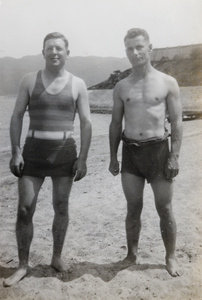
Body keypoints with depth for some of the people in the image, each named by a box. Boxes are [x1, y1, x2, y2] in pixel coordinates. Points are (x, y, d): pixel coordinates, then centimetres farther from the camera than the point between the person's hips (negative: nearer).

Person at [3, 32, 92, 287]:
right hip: (33, 150, 0)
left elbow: (86, 123, 2)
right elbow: (16, 117, 3)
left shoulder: (77, 84, 3)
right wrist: (15, 152, -6)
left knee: (61, 207, 8)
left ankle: (57, 257, 27)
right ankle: (23, 265, 16)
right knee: (25, 209, 0)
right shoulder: (29, 80, 3)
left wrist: (82, 158, -5)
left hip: (65, 151, 0)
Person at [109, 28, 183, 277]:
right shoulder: (121, 87, 6)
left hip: (158, 149, -2)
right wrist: (113, 157, 5)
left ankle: (170, 258, 24)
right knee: (133, 208, 9)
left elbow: (176, 123, -2)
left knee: (165, 209, 6)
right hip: (130, 151, 2)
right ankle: (131, 255, 26)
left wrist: (174, 156, -9)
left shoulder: (168, 83, 0)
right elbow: (116, 124, 9)